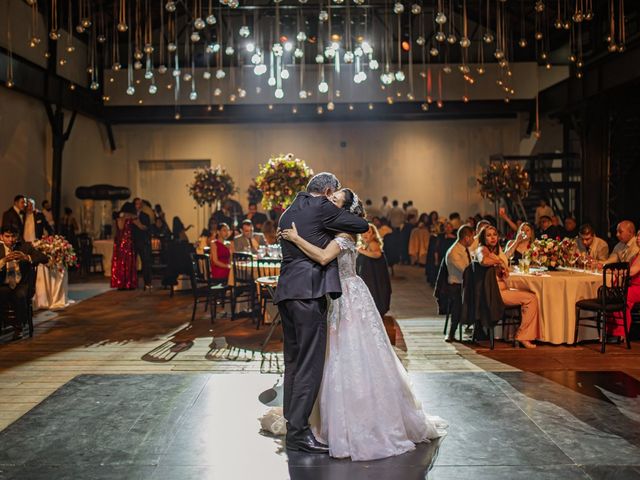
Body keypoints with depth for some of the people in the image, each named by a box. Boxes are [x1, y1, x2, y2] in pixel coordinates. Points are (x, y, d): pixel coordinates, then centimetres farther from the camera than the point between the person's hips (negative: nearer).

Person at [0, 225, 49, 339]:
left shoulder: (25, 246, 4)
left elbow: (45, 258, -8)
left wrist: (26, 258, -23)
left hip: (22, 285, -1)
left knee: (20, 295, -34)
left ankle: (18, 327, -13)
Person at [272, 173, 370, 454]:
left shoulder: (288, 213, 21)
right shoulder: (321, 207, -3)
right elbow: (362, 226, 0)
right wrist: (341, 224, 19)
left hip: (286, 291, 9)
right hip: (309, 291, -9)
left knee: (293, 360, 15)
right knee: (310, 363, -6)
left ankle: (292, 421, 23)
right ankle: (298, 431, -4)